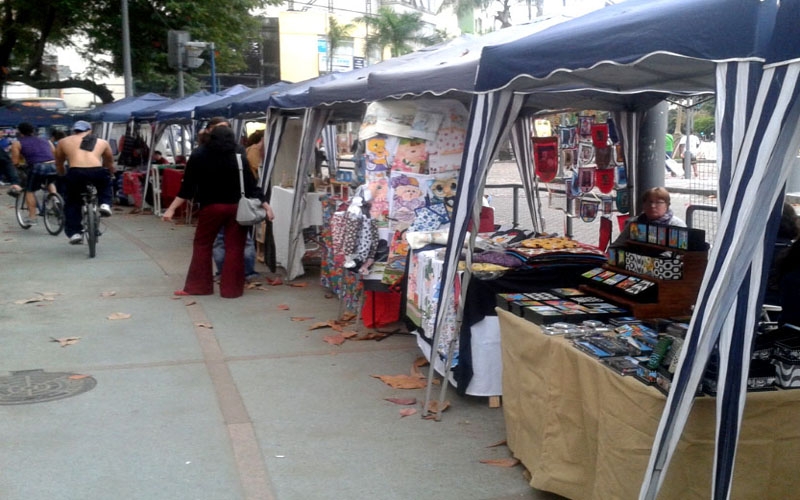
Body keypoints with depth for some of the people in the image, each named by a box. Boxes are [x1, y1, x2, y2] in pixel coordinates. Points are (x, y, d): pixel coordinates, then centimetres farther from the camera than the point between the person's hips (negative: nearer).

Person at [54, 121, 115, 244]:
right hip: (98, 173, 1)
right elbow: (110, 164, 39)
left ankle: (74, 233, 12)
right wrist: (110, 176, 58)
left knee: (72, 203, 22)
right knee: (105, 183, 35)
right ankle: (105, 204, 13)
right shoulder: (102, 142, 26)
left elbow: (59, 164, 36)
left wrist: (63, 176, 55)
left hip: (76, 173, 0)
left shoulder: (63, 142, 26)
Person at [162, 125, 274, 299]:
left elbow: (187, 187, -5)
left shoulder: (198, 156, -3)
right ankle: (232, 289, 7)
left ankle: (196, 286, 15)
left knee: (202, 245, 12)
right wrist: (266, 206, -3)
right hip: (236, 207, 0)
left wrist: (172, 208, 0)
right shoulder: (239, 157, -2)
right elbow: (251, 185, -6)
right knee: (234, 248, 5)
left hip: (211, 207, 0)